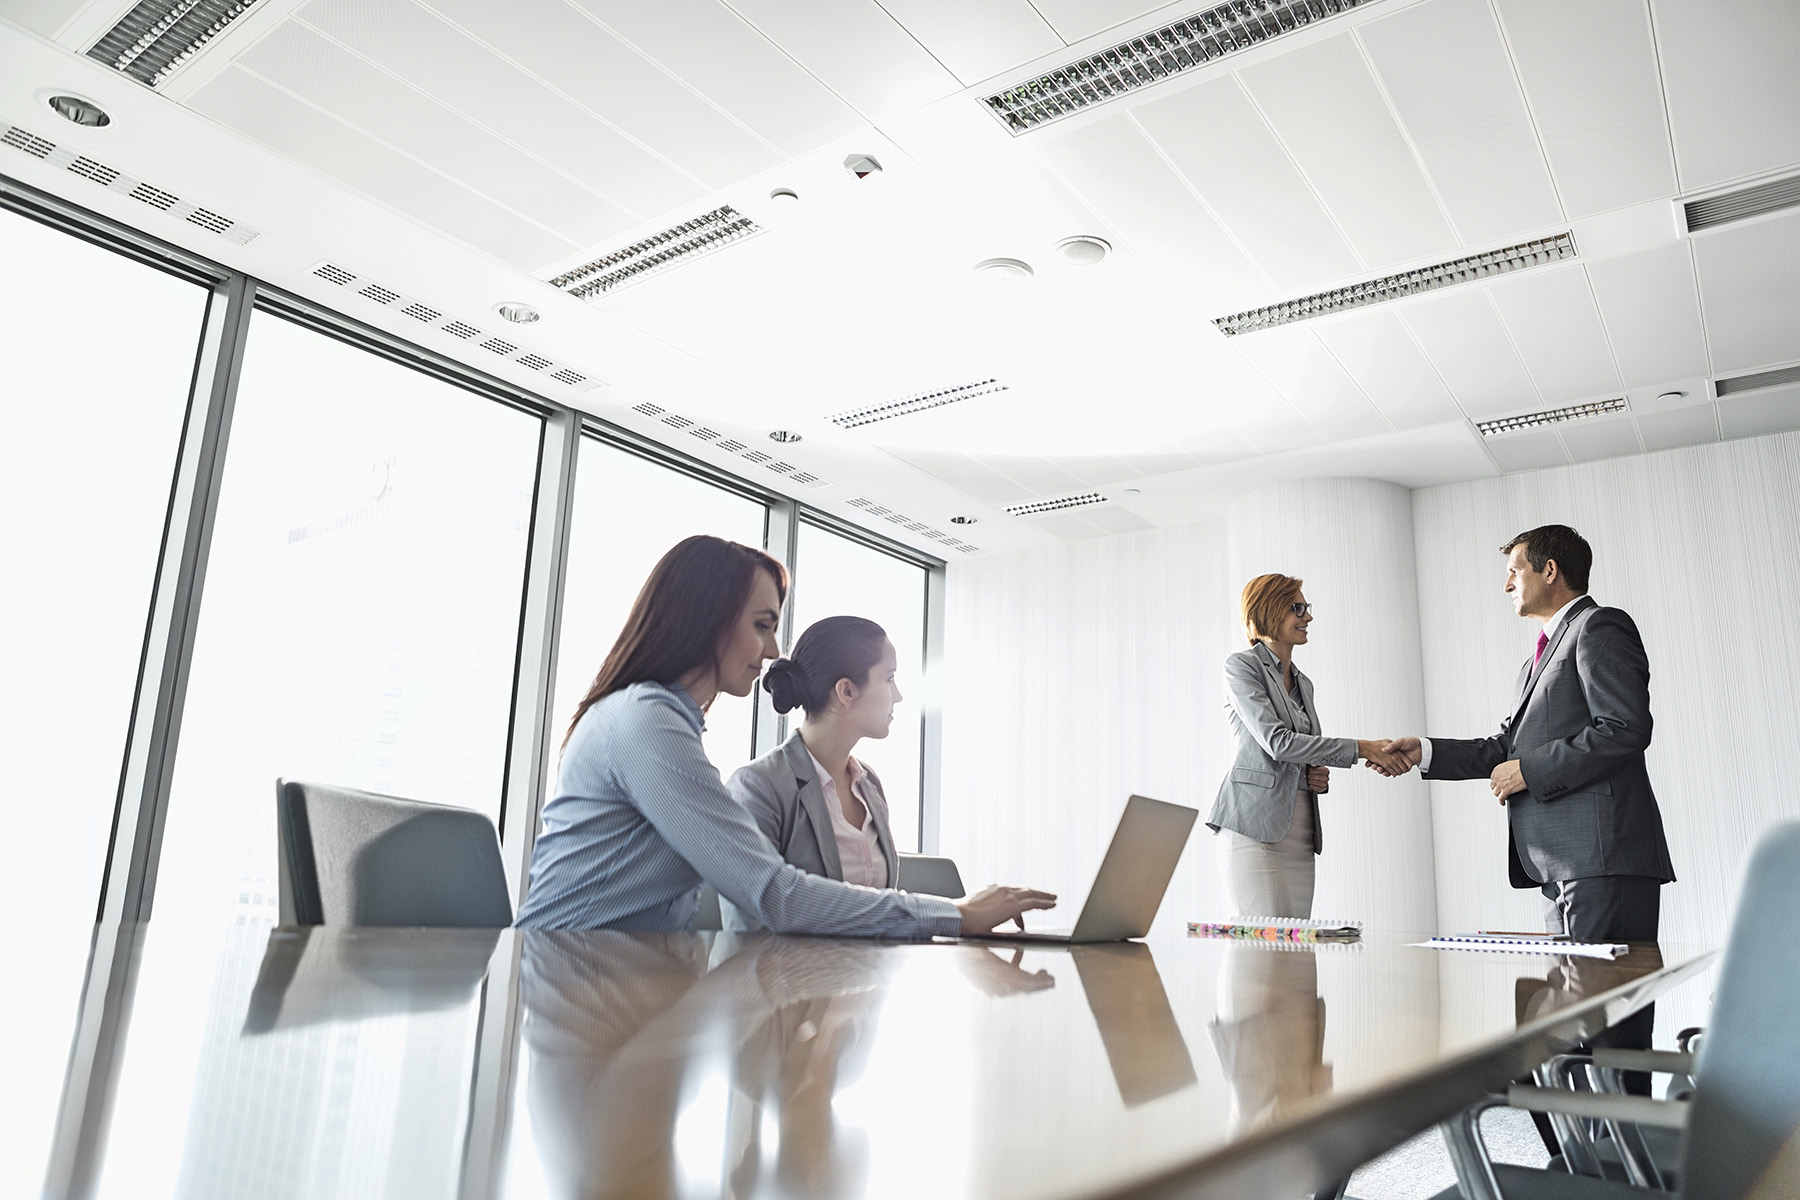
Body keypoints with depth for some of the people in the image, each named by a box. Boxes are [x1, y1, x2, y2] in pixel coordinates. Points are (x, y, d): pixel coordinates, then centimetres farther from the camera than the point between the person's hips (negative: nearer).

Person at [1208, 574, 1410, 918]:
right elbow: (1276, 742, -13)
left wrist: (1319, 776, 4)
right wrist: (1361, 749, -13)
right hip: (1256, 825, -7)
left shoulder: (1302, 682, 22)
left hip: (1300, 833, 8)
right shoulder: (1243, 665, -2)